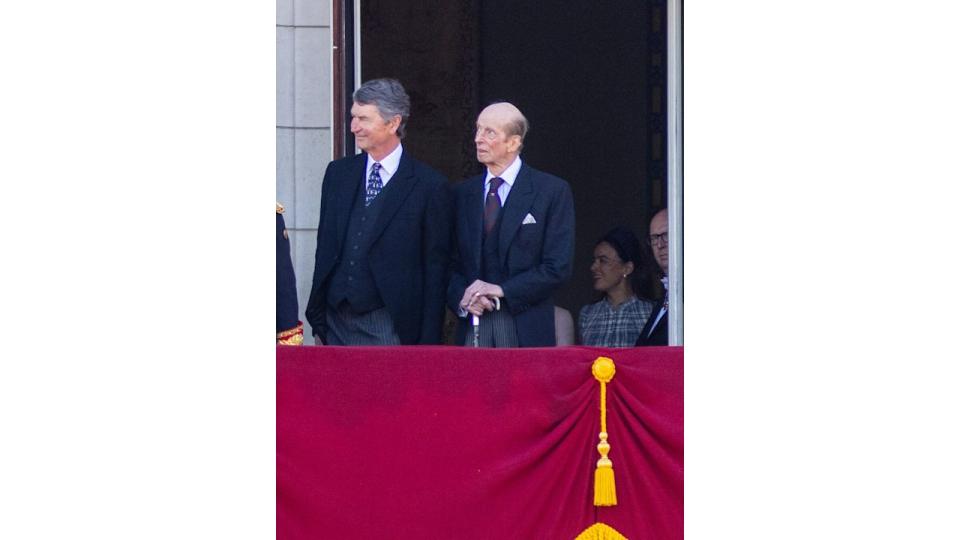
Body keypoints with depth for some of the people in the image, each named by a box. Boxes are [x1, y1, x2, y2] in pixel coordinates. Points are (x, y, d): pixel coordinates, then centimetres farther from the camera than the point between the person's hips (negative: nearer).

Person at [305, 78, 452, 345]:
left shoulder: (429, 185, -3)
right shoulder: (338, 173, 12)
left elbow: (435, 266, -3)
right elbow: (324, 249, 15)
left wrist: (427, 341, -6)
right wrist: (318, 323, 10)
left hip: (389, 330, -4)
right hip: (337, 322, 4)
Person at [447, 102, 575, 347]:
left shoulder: (553, 191, -1)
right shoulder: (462, 193, 13)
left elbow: (558, 267, -6)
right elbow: (450, 264, 12)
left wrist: (501, 290, -12)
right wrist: (461, 298, -9)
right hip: (472, 326, 3)